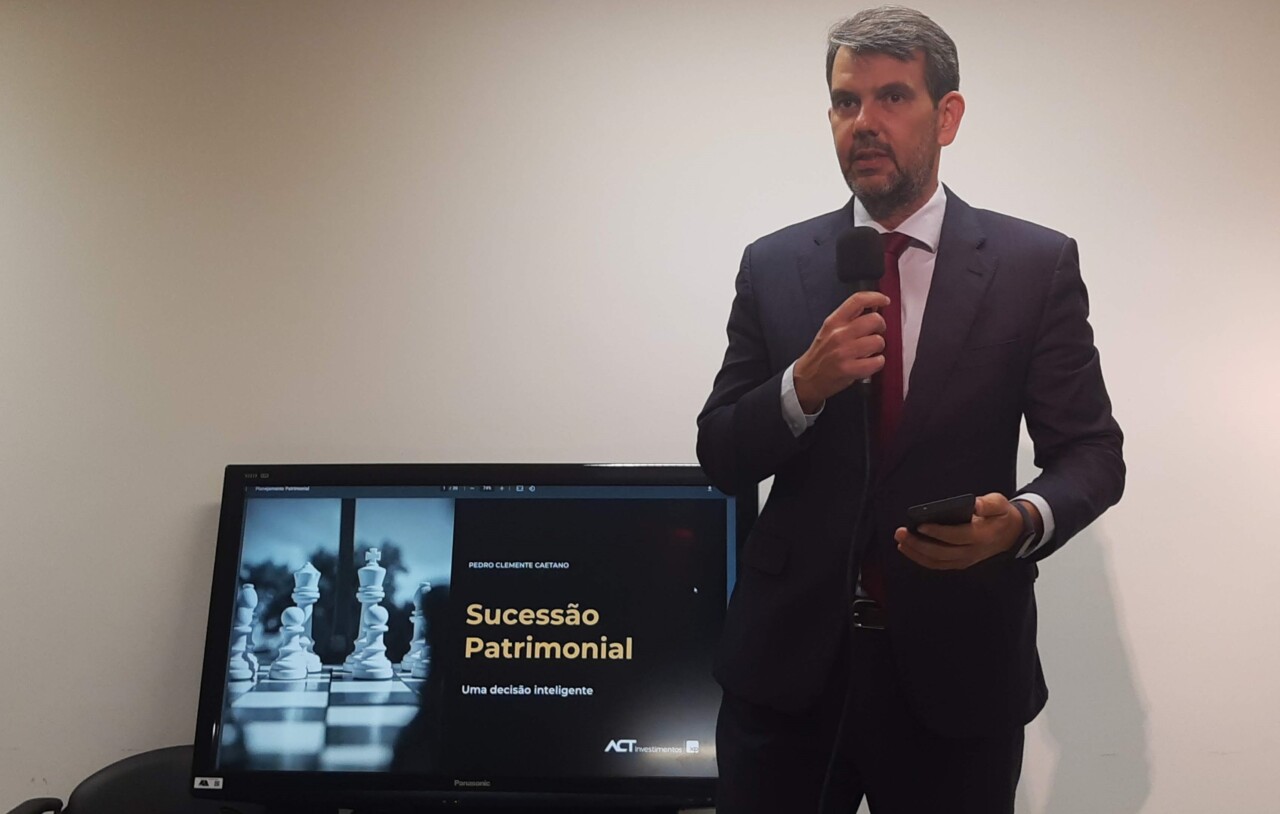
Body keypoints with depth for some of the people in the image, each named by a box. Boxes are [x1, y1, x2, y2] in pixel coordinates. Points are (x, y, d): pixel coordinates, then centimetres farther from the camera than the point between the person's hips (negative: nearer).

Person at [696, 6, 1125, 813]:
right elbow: (721, 456, 0)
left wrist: (1024, 521, -23)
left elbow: (1091, 453, -2)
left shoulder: (1038, 264, -2)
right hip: (789, 656, 1)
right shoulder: (774, 265, 2)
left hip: (960, 664, -1)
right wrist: (805, 384, -18)